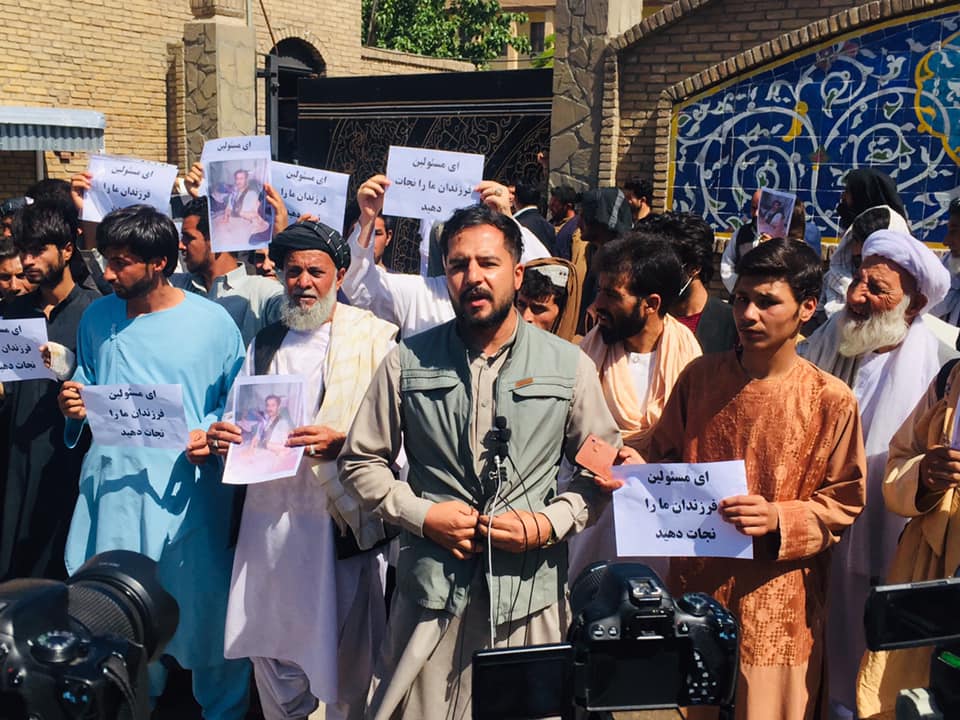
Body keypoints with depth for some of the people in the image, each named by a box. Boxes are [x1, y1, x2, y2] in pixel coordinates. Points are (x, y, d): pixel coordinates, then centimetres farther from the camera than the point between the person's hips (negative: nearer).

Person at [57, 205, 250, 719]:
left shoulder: (212, 322, -6)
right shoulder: (97, 318, 6)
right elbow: (88, 388, 19)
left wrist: (215, 435, -17)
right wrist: (76, 407, -3)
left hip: (187, 488, -3)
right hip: (112, 485, 4)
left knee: (203, 606, 5)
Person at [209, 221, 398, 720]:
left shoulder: (373, 338, -1)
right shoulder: (265, 344, 15)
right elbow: (239, 423, 19)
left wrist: (343, 442, -25)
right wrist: (222, 437, -3)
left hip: (344, 522, -4)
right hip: (269, 521, 5)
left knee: (347, 669, 3)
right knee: (274, 661, 15)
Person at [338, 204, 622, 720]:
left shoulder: (568, 365, 1)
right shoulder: (408, 362, 1)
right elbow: (361, 461, 6)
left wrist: (550, 522, -8)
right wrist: (420, 514, -7)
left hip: (530, 586, 1)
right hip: (432, 585, 0)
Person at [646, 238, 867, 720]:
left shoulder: (831, 401, -9)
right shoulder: (700, 376, 0)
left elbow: (844, 502, -4)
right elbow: (664, 456, 11)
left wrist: (780, 519, -19)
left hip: (776, 601, -3)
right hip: (696, 587, 3)